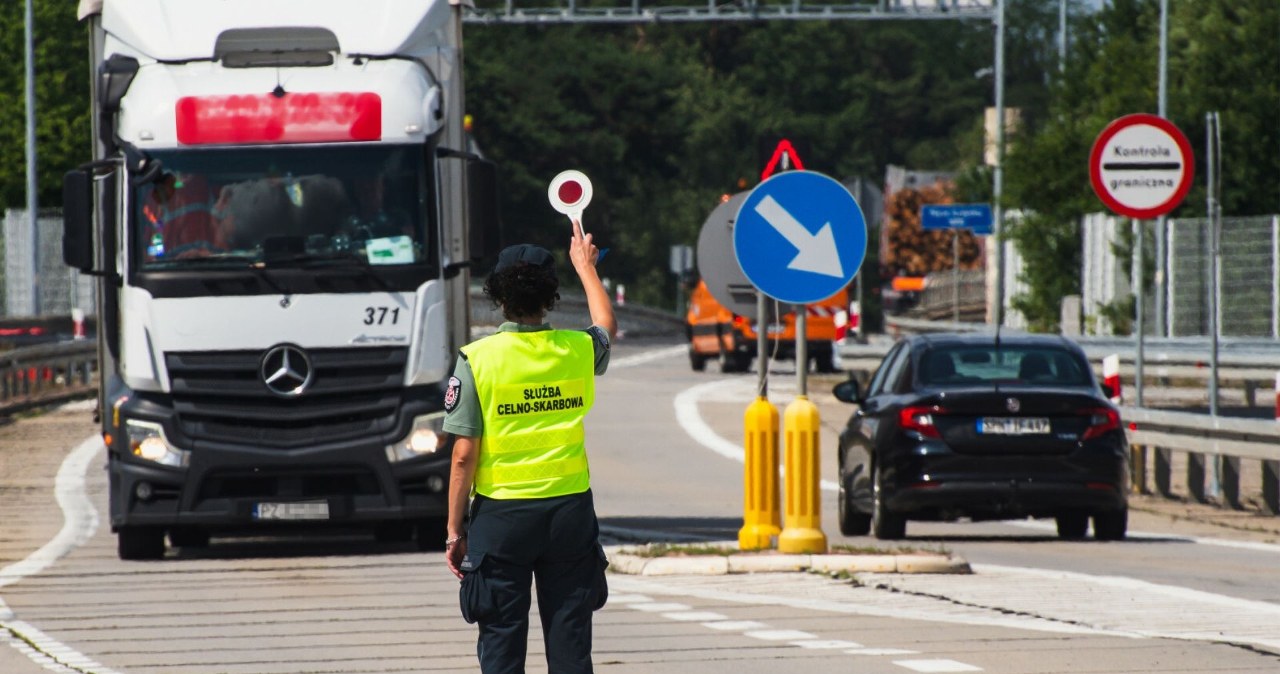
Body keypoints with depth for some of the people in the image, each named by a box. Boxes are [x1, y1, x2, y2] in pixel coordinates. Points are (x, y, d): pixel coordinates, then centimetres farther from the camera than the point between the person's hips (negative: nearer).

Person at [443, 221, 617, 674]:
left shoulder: (477, 360, -9)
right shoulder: (578, 350, 0)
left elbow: (464, 454, -10)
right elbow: (606, 327, 27)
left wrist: (455, 530, -2)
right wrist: (585, 267, 43)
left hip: (501, 515, -2)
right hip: (570, 509, 2)